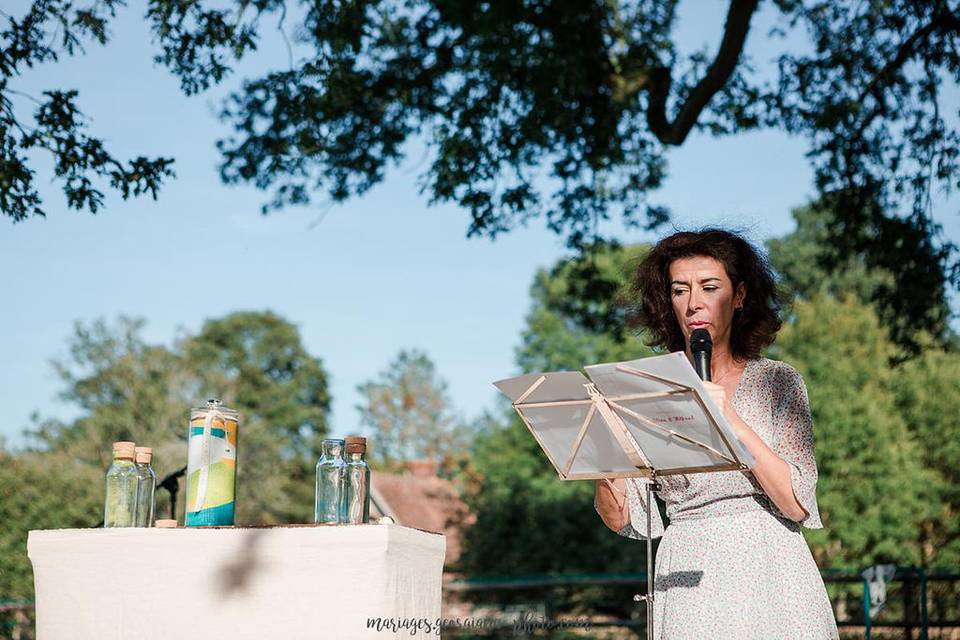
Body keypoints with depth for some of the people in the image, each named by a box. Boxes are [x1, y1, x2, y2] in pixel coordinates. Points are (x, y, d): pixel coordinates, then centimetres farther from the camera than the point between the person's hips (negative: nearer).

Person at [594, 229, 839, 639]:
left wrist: (733, 421, -18)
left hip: (769, 578, -1)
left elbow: (796, 505, -9)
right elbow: (622, 520, 1)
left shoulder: (778, 383, 2)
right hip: (687, 584, 1)